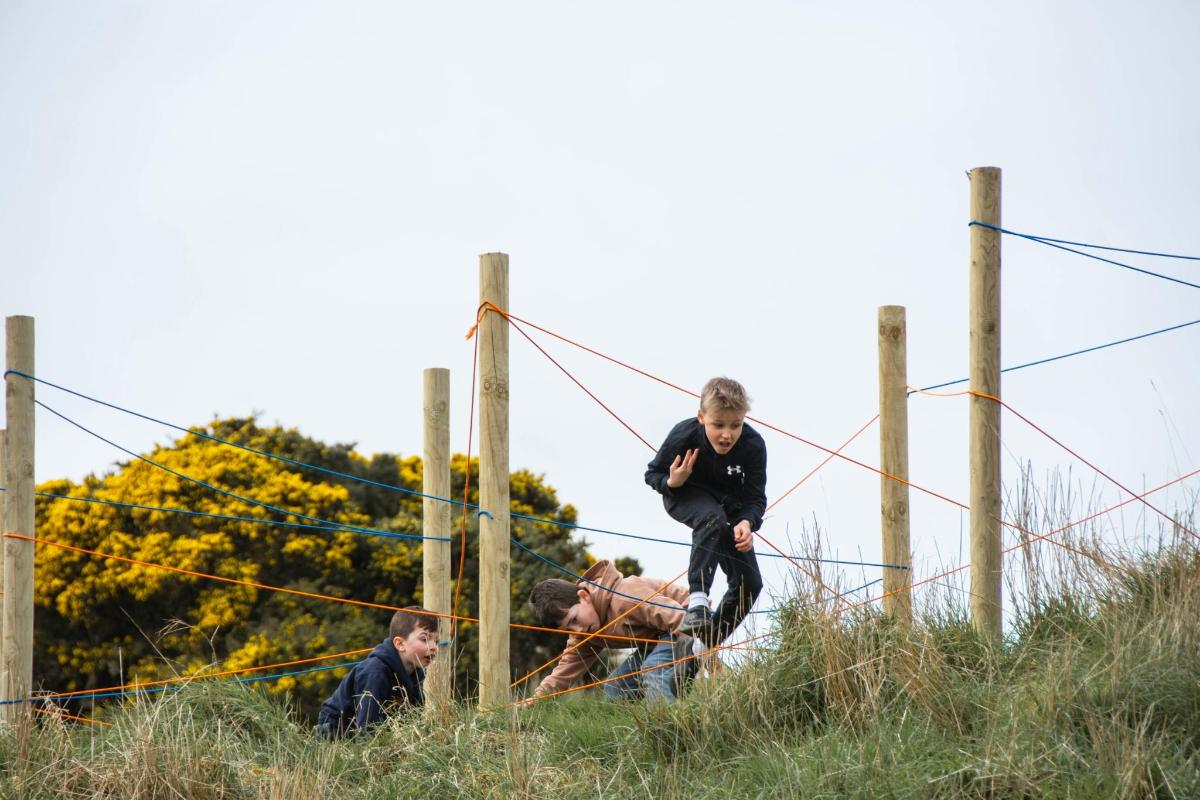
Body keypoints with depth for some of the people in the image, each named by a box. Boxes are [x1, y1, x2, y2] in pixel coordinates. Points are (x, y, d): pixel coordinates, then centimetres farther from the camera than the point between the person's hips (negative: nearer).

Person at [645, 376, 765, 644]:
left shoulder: (753, 445, -29)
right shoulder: (683, 436, -31)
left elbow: (756, 498, -21)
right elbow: (653, 473, -14)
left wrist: (747, 522, -42)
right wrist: (672, 482, -37)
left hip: (729, 503, 4)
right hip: (685, 497, -4)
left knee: (749, 584, -1)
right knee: (713, 518, -40)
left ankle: (708, 644, 16)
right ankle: (697, 602, -46)